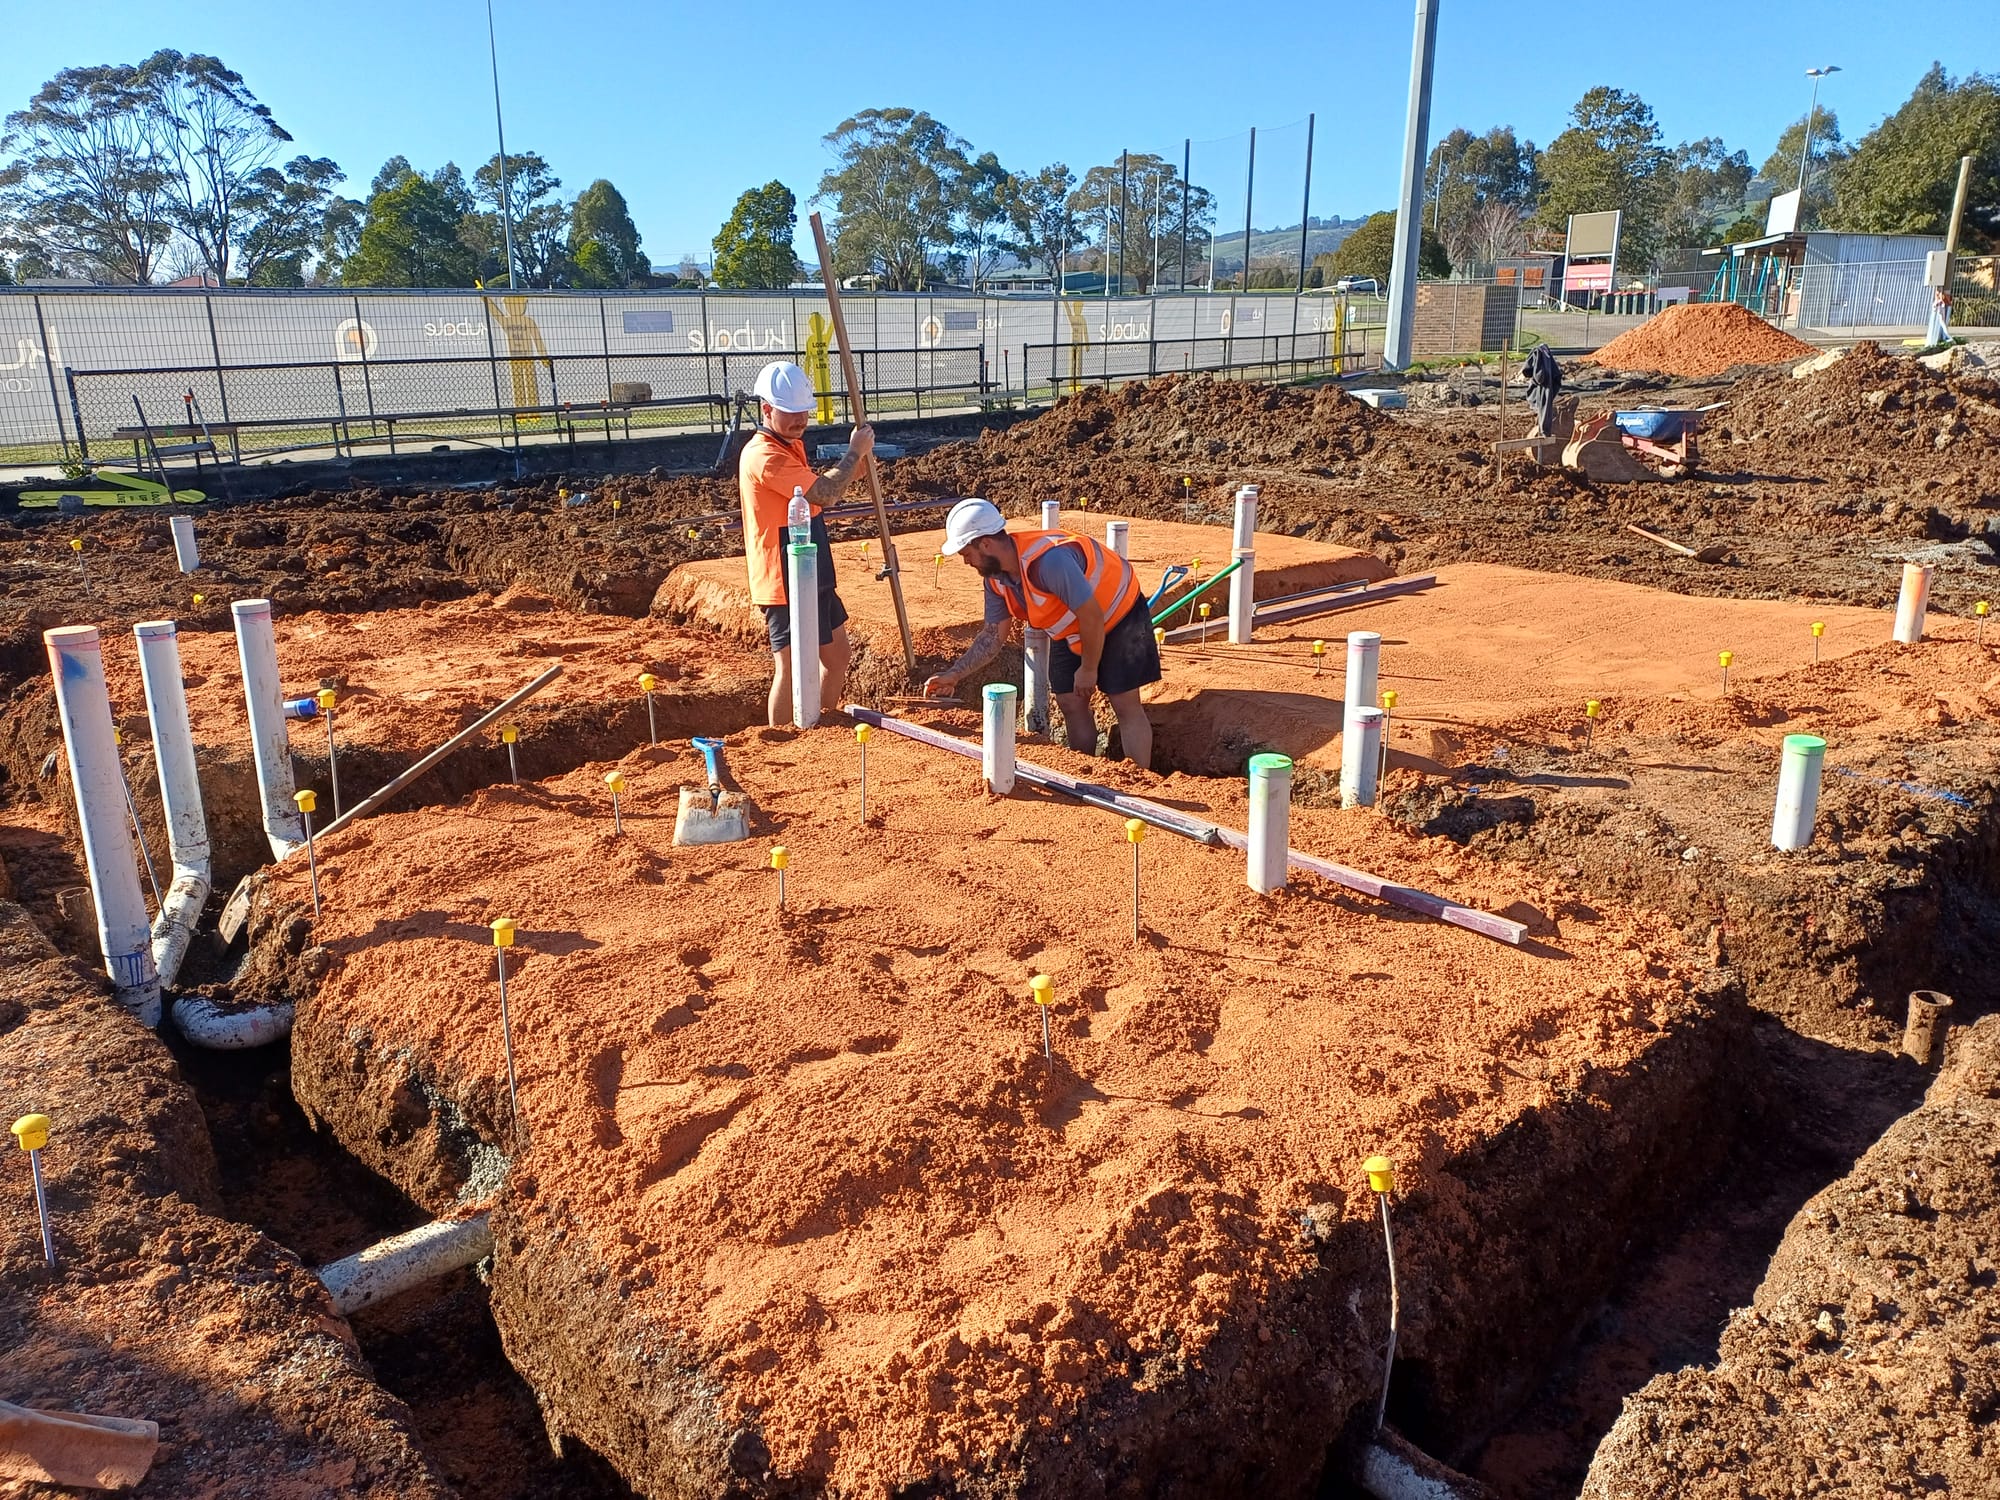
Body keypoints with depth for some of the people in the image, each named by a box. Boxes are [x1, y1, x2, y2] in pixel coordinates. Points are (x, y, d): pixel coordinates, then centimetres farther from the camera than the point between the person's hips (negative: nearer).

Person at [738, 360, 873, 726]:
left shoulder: (790, 445, 13)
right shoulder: (763, 455, -20)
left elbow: (819, 490, 22)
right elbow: (824, 493, -25)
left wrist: (856, 463, 7)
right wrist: (855, 452, -11)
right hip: (784, 582, -11)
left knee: (838, 656, 19)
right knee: (791, 668, -7)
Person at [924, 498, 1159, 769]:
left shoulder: (1049, 560, -38)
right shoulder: (995, 577, -10)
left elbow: (1092, 616, -32)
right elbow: (993, 634, -1)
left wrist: (1088, 669, -20)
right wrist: (953, 674, -8)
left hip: (1118, 613, -8)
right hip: (1072, 629, 8)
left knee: (1126, 704, -7)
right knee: (1071, 703, 7)